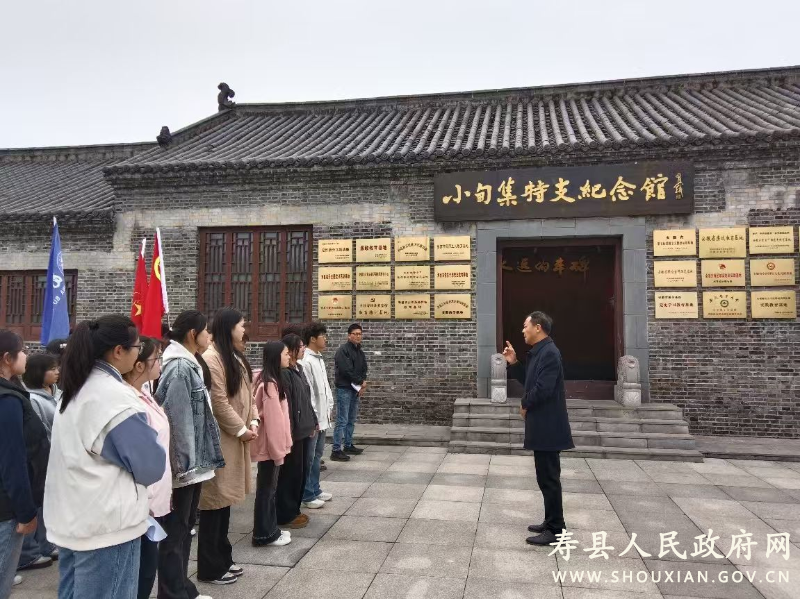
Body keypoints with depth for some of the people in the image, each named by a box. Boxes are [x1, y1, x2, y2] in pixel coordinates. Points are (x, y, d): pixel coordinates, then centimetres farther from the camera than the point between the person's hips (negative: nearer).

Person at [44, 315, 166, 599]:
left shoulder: (75, 389, 7)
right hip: (105, 525, -9)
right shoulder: (116, 396, -21)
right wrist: (148, 439, 3)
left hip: (70, 519, 9)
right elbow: (151, 466, -17)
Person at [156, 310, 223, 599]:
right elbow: (178, 420, -22)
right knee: (174, 531, 2)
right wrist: (185, 464, -20)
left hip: (194, 461, 10)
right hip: (184, 464, -10)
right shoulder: (179, 368, -18)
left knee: (185, 528, 18)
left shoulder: (189, 364, 12)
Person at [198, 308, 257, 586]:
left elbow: (246, 393, 16)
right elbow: (219, 403, -20)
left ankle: (222, 559, 28)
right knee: (215, 499, 1)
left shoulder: (235, 356, 13)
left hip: (235, 437, 9)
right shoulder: (212, 358, -17)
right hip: (220, 438, -9)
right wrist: (241, 429, -13)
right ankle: (210, 567, 13)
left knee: (226, 497, 16)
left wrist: (253, 421, 3)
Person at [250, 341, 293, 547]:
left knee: (270, 488, 16)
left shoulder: (268, 380, 8)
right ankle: (264, 535, 14)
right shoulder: (270, 384, -21)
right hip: (269, 445, -9)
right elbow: (272, 419, -22)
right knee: (266, 489, 2)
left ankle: (270, 529, 27)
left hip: (270, 444, 9)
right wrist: (278, 450, -18)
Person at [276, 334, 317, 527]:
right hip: (294, 431, -9)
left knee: (302, 471, 16)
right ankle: (286, 514, 14)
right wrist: (289, 433, -20)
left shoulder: (299, 369, 12)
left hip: (304, 430, 9)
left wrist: (312, 423, 18)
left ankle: (294, 509, 28)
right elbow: (285, 406, -20)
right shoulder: (284, 373, -17)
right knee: (291, 473, 1)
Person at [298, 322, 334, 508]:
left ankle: (315, 489, 29)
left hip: (322, 416, 9)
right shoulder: (305, 361, -18)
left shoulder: (319, 359, 12)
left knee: (317, 454, 18)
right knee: (309, 457, 2)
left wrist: (329, 408, 14)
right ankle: (308, 496, 12)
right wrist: (313, 417, -17)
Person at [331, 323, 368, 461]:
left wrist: (362, 385, -5)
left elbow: (363, 370, 13)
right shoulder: (343, 350, -13)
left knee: (351, 420, 15)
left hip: (356, 389, 8)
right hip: (344, 389, -8)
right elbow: (346, 371, -20)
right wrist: (361, 382, -9)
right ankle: (336, 451, -4)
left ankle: (348, 445, 25)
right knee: (342, 421, -8)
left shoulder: (359, 351, 14)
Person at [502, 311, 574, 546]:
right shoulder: (539, 352, 13)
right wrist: (513, 363, 9)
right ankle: (551, 522, 28)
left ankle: (555, 530, 8)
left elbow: (543, 388, -27)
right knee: (546, 477, 17)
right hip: (542, 425, 10)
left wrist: (525, 405, -10)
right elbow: (529, 380, 19)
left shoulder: (549, 353, -19)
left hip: (547, 427, -10)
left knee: (549, 478, -2)